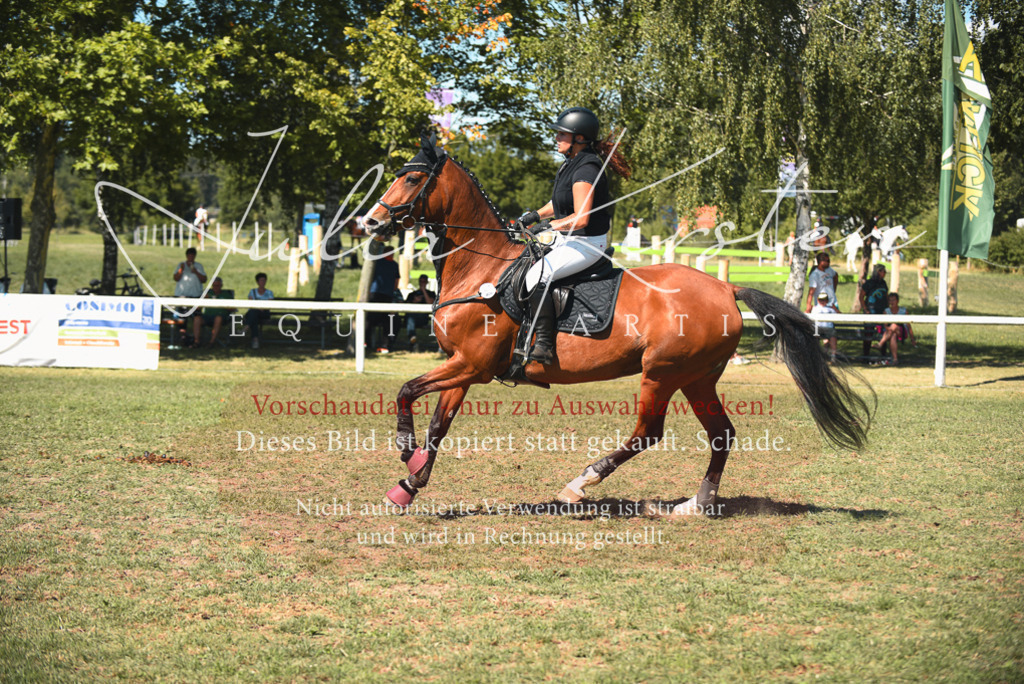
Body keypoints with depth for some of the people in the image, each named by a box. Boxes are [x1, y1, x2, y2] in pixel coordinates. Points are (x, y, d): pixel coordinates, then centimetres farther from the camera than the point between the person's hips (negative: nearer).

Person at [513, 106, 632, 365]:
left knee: (536, 276, -24)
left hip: (586, 244, -11)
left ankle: (543, 345, -25)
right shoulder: (571, 163, 9)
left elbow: (580, 218, -29)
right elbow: (561, 202, 24)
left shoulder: (585, 170, -23)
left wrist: (547, 225, -23)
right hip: (569, 240, 11)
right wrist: (535, 215, 11)